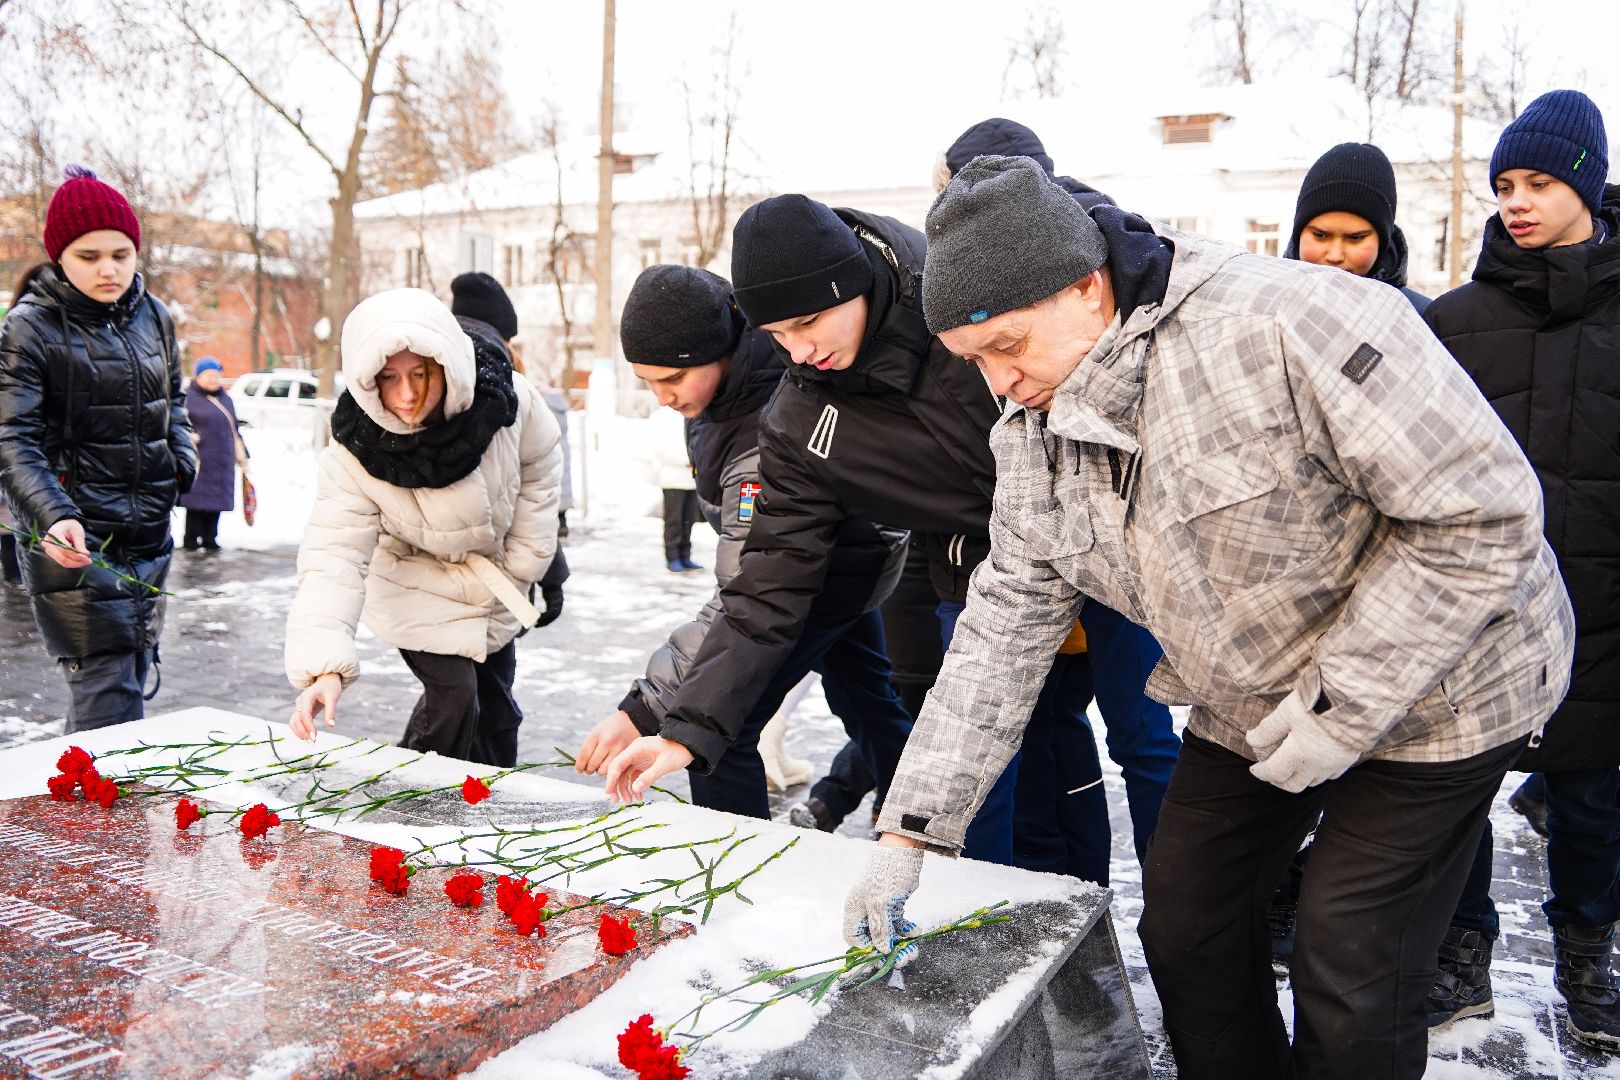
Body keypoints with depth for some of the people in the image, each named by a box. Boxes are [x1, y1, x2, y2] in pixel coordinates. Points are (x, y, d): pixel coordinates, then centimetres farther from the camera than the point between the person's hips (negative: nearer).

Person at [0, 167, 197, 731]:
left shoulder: (153, 315, 9)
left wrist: (183, 458, 6)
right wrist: (53, 516, -32)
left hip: (149, 530, 6)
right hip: (76, 536, -6)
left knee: (133, 674, 13)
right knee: (107, 689, -11)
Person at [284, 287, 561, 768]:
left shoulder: (504, 398, -27)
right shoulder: (355, 450, -31)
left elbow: (539, 467, -6)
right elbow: (334, 557, -35)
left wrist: (524, 560, -6)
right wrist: (325, 668, -48)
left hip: (496, 588, 3)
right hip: (416, 589, -3)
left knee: (495, 701, 15)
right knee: (453, 697, -14)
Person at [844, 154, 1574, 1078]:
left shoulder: (1293, 325, -31)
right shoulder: (1035, 431, -7)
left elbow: (1485, 511, -26)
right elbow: (1007, 624, -6)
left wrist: (1348, 701, -24)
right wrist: (910, 831, -9)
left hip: (1432, 695, -6)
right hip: (1250, 711, 7)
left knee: (1353, 987, -1)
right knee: (1186, 929, 11)